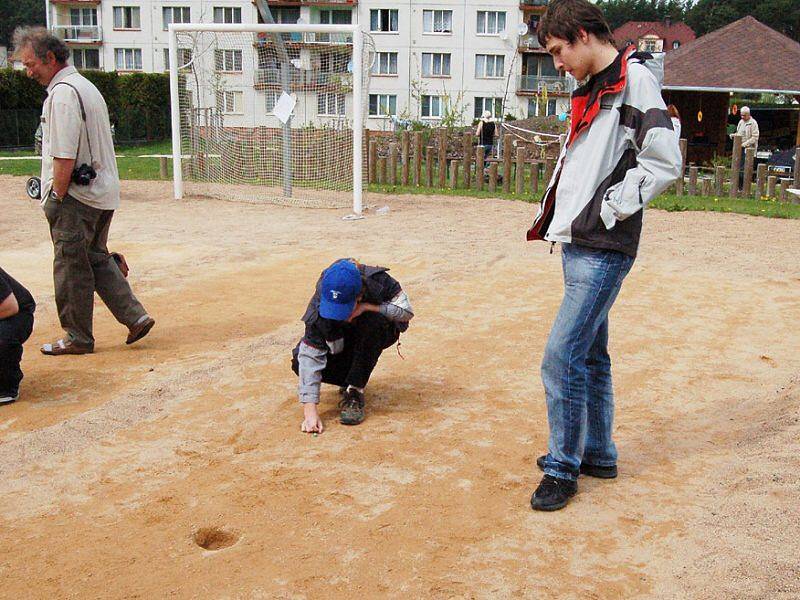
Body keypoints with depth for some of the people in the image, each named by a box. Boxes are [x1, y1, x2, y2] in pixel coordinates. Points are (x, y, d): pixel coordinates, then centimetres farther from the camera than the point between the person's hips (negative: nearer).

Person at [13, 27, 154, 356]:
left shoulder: (63, 92, -15)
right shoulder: (87, 87, 15)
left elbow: (64, 157, -21)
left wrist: (57, 198, -14)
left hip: (77, 195, -9)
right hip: (103, 194, 10)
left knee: (71, 266, 2)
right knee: (97, 258, 18)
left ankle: (78, 338, 12)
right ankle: (135, 316, 12)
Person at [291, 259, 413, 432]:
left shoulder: (377, 281, -34)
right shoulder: (320, 303, -32)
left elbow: (406, 311, -23)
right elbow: (311, 356, -34)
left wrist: (366, 307, -37)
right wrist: (310, 412, -40)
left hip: (378, 333, -1)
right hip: (343, 339, 1)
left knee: (374, 321, -37)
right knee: (300, 361, -24)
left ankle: (355, 391, -24)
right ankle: (353, 378, 3)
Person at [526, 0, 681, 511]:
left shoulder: (634, 79, -11)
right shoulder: (592, 90, 17)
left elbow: (665, 162, -17)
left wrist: (607, 210, -13)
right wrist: (561, 219, 10)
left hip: (602, 252, -9)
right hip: (579, 246, 9)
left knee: (562, 358, -8)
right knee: (590, 355, 16)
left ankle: (563, 468, 5)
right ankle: (597, 454, 28)